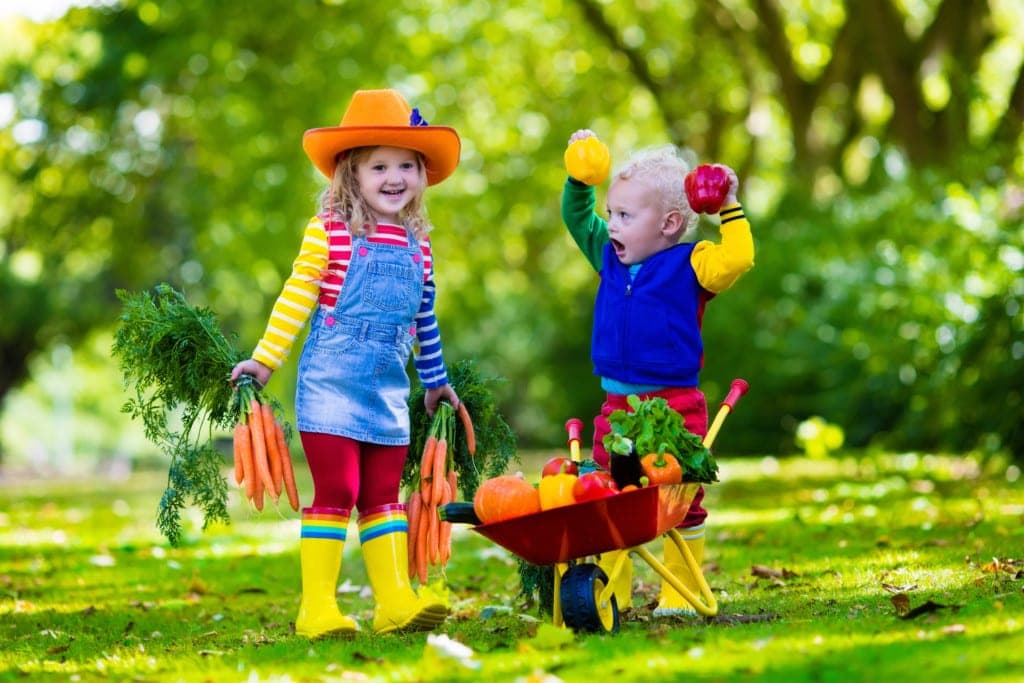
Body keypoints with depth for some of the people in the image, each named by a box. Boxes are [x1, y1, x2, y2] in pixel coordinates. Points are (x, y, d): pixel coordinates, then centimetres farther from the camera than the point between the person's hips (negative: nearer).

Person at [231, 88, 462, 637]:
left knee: (383, 496, 8)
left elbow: (424, 323, 19)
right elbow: (294, 301, -4)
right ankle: (317, 607, -3)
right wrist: (265, 361, -7)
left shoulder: (417, 247, 9)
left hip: (388, 391, 5)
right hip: (330, 385, -5)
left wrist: (436, 382, 25)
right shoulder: (329, 232, -7)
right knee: (336, 492, -7)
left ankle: (395, 599, 9)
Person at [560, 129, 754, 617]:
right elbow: (577, 218, 21)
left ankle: (681, 594, 10)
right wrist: (580, 181, 8)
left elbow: (737, 258, -24)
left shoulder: (690, 266, -7)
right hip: (618, 404, 6)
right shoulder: (610, 258, 9)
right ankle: (611, 593, 15)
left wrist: (730, 209, -20)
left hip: (675, 406, -5)